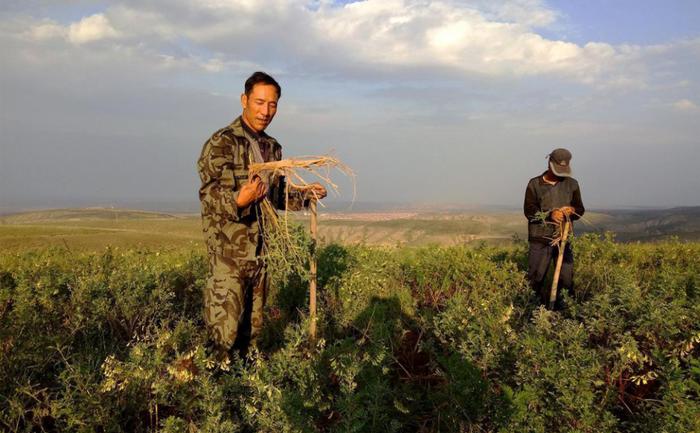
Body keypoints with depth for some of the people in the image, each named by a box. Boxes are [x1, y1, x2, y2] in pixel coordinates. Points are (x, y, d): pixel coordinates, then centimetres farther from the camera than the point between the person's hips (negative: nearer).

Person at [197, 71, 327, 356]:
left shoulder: (273, 148, 14)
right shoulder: (221, 143, -9)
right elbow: (209, 194, -17)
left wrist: (305, 195, 9)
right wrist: (238, 200, -36)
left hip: (260, 252, 7)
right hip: (228, 252, -7)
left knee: (252, 328, 15)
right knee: (225, 329, -5)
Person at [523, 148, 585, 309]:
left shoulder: (572, 184, 9)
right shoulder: (535, 184, 2)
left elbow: (580, 209, 10)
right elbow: (529, 211, -7)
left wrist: (572, 211, -14)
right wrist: (550, 215, -23)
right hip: (540, 240, -1)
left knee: (566, 278, -1)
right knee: (535, 278, 0)